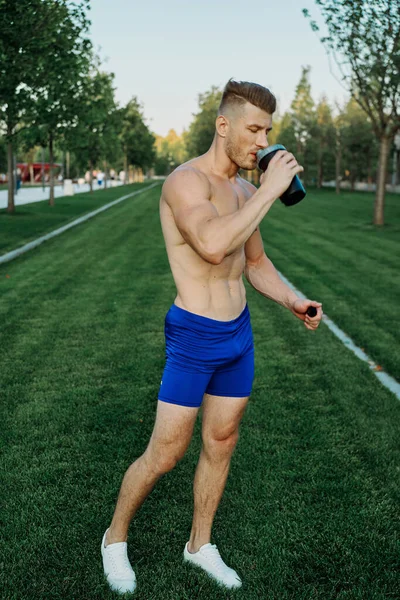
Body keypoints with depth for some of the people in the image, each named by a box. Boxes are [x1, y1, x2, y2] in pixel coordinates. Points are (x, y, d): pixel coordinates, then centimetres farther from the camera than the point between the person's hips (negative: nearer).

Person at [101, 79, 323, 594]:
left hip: (239, 335, 8)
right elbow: (212, 244, -38)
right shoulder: (185, 181, -18)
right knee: (165, 454, 2)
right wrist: (269, 191, -28)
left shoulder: (244, 190, 8)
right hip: (194, 339, -7)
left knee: (221, 445, 17)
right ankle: (115, 537, 29)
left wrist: (292, 302, 1)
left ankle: (200, 545, 36)